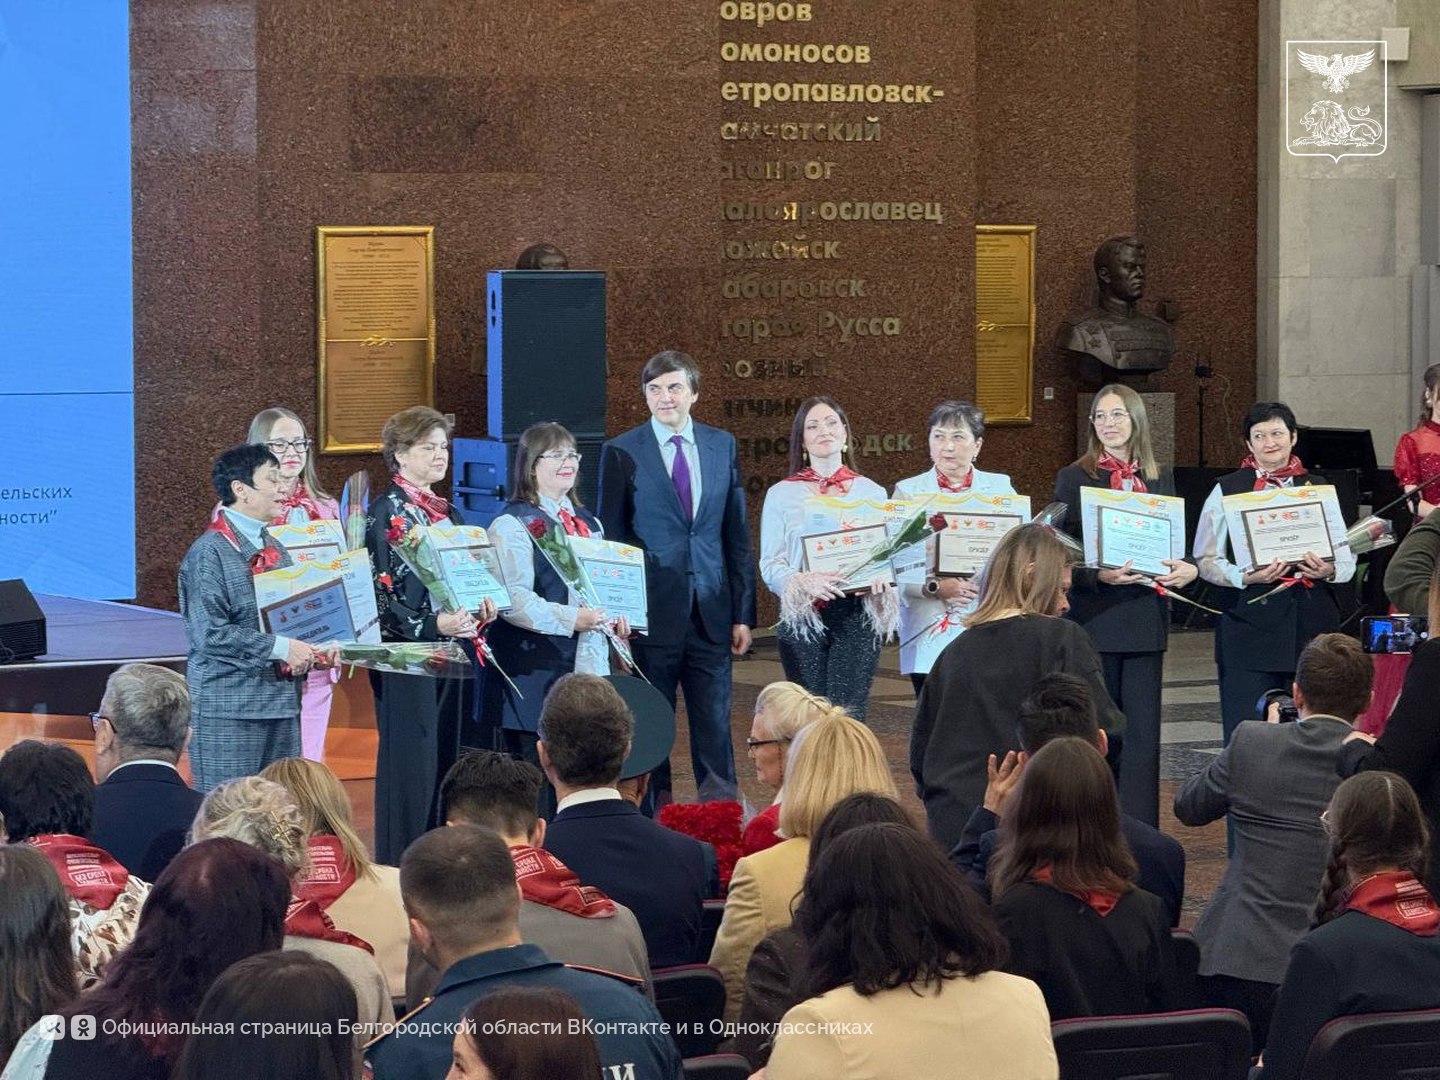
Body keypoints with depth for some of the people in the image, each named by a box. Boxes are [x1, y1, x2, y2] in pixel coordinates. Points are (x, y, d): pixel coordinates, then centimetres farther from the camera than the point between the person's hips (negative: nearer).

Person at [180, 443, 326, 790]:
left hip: (280, 704, 8)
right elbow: (210, 633, -19)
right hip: (228, 710, -8)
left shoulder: (274, 549, 15)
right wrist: (279, 648, -18)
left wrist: (308, 651, 4)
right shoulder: (209, 552, -10)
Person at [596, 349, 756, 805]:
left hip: (710, 611, 2)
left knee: (715, 725, 5)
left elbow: (737, 535, 11)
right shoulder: (622, 452, -1)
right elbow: (609, 540, 1)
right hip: (651, 611, -2)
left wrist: (743, 613, 6)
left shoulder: (722, 446, 9)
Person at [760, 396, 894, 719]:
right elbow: (770, 565, 2)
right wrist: (803, 582, -19)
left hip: (858, 615, 0)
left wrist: (880, 577, -13)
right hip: (803, 616, 0)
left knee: (847, 717, -11)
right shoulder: (782, 495, 8)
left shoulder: (871, 492, 12)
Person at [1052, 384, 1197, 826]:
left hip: (1145, 619, 2)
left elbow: (1174, 543, 14)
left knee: (1142, 732, 0)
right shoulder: (1074, 478, 2)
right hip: (1094, 619, -2)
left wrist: (1186, 569, -9)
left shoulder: (1160, 479, 11)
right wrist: (1099, 575, -21)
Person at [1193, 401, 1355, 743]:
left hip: (1312, 624, 2)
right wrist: (1246, 577, -16)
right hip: (1250, 624, -2)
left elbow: (1347, 560, 13)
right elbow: (1206, 560, 2)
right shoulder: (1227, 490, 7)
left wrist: (1328, 570, -10)